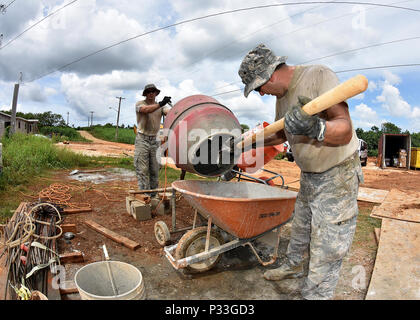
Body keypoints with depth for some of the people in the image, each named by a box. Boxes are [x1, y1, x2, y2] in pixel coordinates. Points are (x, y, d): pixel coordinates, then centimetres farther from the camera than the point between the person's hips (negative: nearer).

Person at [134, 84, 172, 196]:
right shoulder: (139, 104, -1)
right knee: (142, 169, -4)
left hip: (155, 140, 4)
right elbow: (146, 110, -24)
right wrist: (160, 104, -38)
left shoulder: (161, 106, 9)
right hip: (142, 140, -3)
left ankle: (153, 194, 17)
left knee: (155, 169, 7)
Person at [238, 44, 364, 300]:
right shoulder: (281, 96, 2)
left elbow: (345, 131, -34)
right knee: (300, 228, 25)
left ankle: (315, 295, 18)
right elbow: (282, 135, 18)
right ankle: (293, 266, 49)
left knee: (326, 249, -1)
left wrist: (317, 129, -53)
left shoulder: (319, 75, -23)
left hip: (337, 176, -8)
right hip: (309, 177, 8)